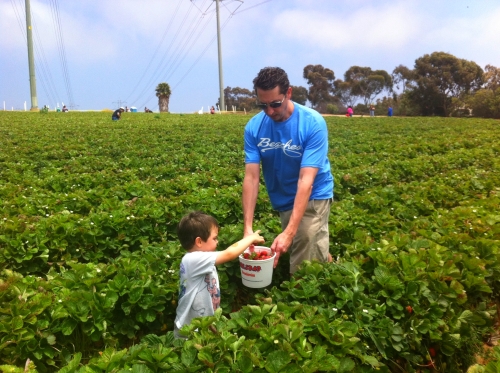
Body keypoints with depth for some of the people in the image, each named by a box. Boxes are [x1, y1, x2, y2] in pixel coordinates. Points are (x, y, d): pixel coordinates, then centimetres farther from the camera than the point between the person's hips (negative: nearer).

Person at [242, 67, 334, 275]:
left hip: (313, 196, -3)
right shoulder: (254, 127, -12)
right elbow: (251, 177, -16)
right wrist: (248, 228, -25)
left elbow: (306, 180, -30)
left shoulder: (313, 123, -24)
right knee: (318, 256, 15)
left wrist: (288, 232, -37)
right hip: (283, 201, 4)